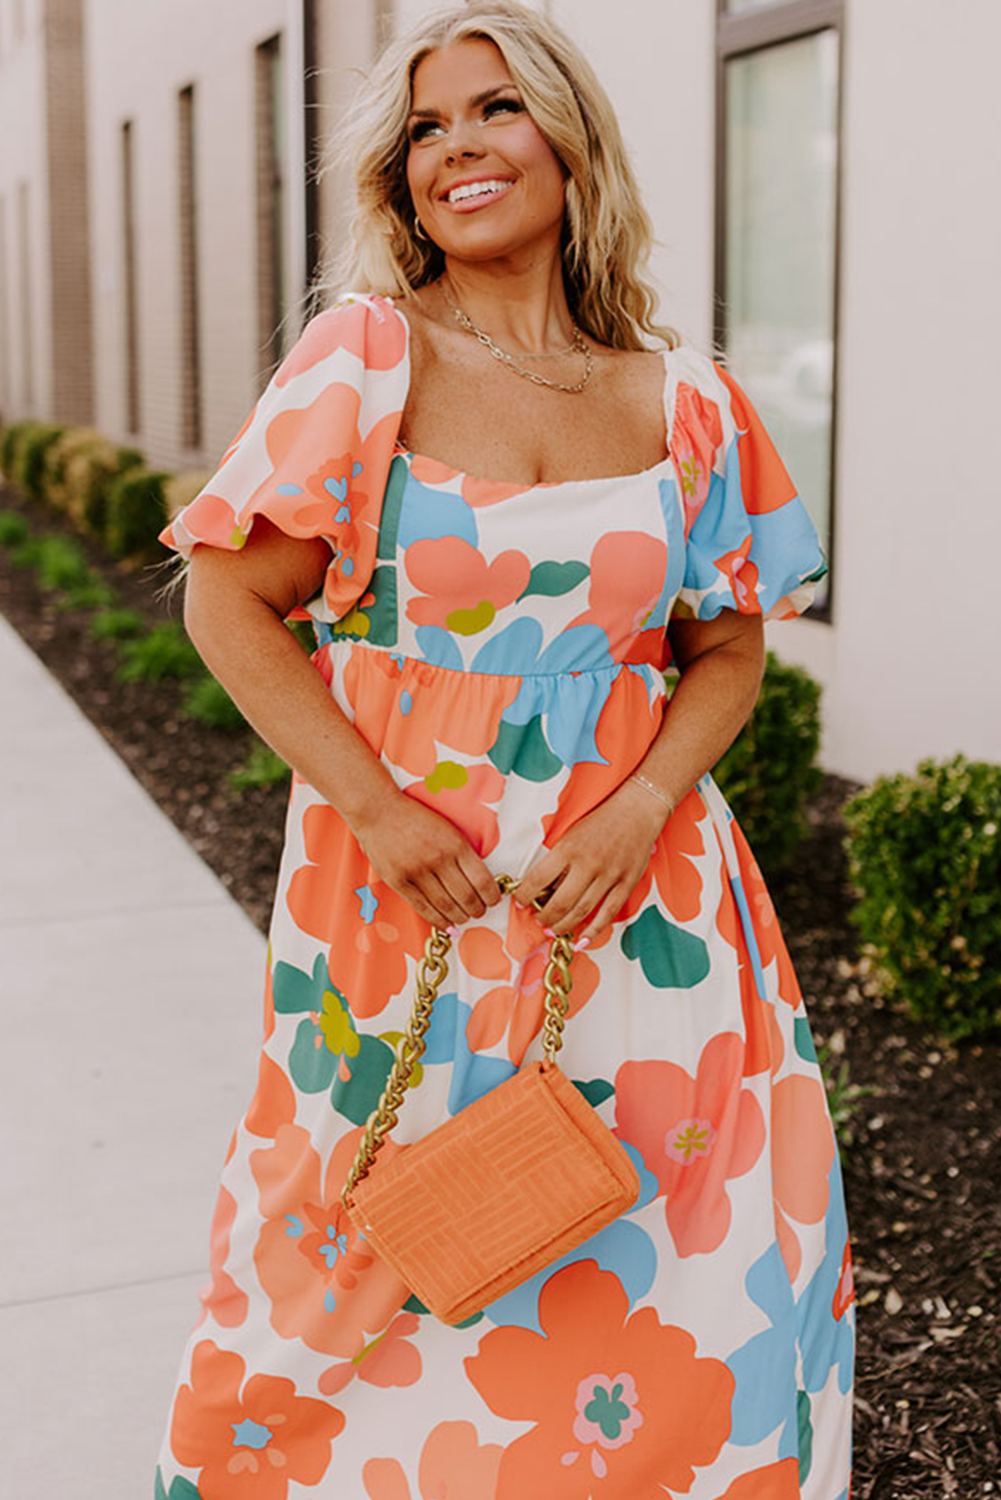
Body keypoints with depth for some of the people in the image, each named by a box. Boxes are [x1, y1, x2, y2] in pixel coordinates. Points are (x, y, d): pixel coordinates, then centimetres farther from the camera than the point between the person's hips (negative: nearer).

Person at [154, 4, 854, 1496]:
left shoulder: (683, 397, 2)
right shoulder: (366, 356, -5)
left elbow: (728, 647, 7)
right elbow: (229, 599, -5)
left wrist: (641, 809, -11)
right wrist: (379, 808, -13)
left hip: (633, 887, 2)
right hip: (405, 876, -2)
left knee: (703, 1265, 8)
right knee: (393, 1253, 11)